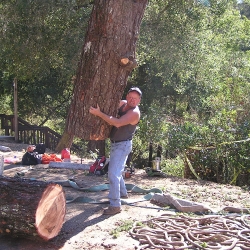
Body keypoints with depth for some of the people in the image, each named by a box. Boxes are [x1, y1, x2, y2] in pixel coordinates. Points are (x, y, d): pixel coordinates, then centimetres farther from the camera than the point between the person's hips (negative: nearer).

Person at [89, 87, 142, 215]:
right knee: (116, 170, 25)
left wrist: (99, 113, -33)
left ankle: (115, 205, -12)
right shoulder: (122, 103, 3)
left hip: (122, 146, -9)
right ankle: (122, 192, 46)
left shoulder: (134, 113, -21)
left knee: (113, 174, -15)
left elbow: (117, 123, -34)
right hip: (115, 144, 9)